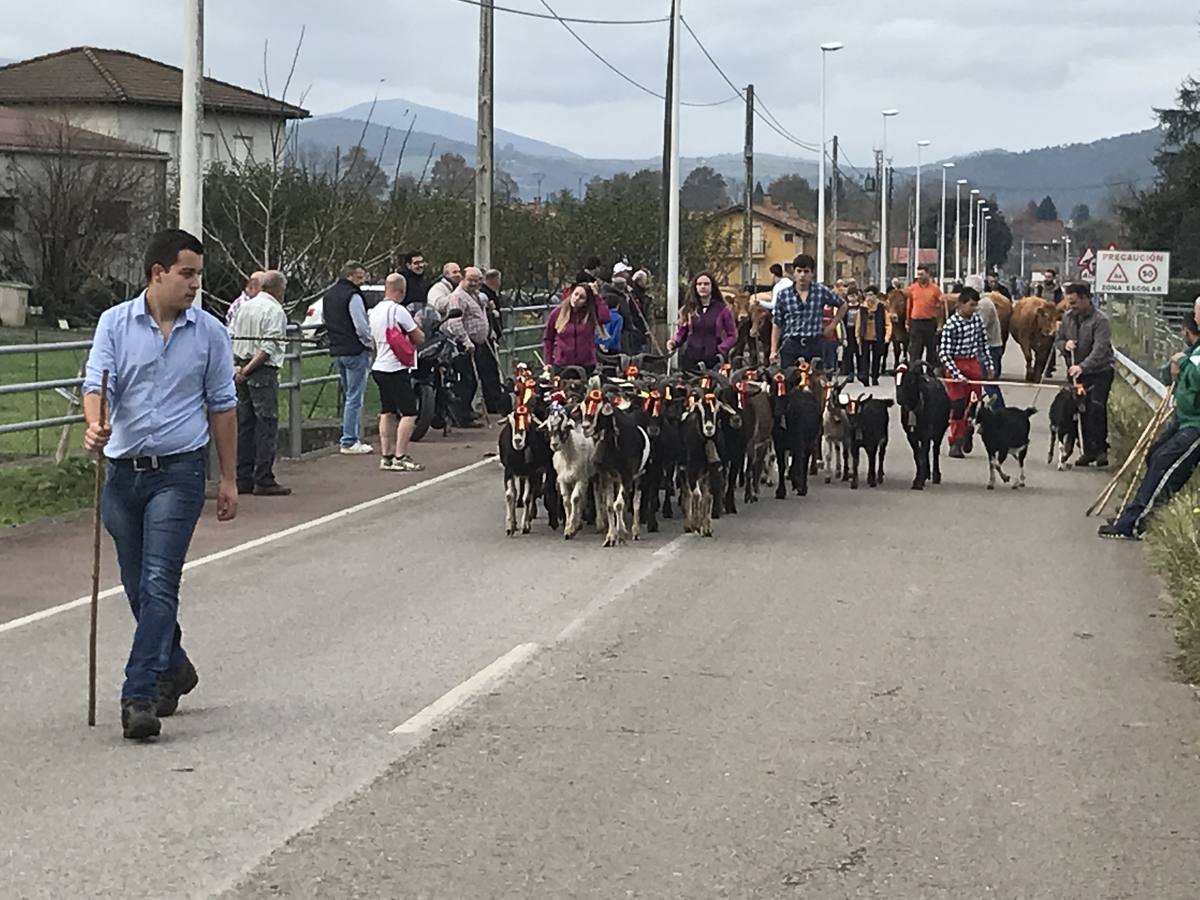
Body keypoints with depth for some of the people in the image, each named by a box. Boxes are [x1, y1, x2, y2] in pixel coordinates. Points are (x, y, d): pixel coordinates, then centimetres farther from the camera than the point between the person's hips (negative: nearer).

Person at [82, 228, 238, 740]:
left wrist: (228, 479, 8)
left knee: (159, 584, -13)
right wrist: (95, 424, -30)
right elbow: (96, 383, -7)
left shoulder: (209, 333, 3)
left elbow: (222, 406, 9)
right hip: (123, 469, 2)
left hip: (178, 472, -2)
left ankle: (140, 696, -14)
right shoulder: (115, 323, 1)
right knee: (138, 587, 12)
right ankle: (173, 668, 34)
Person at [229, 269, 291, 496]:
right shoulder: (275, 311, -9)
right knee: (267, 423, -4)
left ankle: (243, 479, 14)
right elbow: (269, 347, -18)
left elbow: (230, 338, 12)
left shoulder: (244, 307, 15)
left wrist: (239, 367, 8)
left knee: (244, 424, 11)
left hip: (241, 370, 8)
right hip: (263, 372, -8)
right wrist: (249, 368, -15)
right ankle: (264, 480, -6)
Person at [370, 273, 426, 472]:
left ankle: (386, 456, 13)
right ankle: (400, 457, -10)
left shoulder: (375, 311, 11)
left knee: (387, 412, 13)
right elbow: (419, 339, -10)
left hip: (379, 367, 9)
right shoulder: (399, 311, -15)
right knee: (409, 413, -6)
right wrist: (417, 327, 10)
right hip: (397, 369, -9)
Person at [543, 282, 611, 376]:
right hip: (561, 366, 1)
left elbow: (605, 317, -24)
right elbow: (548, 338, 10)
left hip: (586, 367, -1)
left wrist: (596, 296, -14)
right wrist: (548, 362, 5)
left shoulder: (591, 314, -2)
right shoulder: (557, 313, 1)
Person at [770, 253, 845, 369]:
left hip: (814, 345, 0)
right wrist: (773, 350, 3)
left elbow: (842, 306, 20)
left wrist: (832, 325, 12)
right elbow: (777, 325, 7)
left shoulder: (822, 291, 5)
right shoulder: (783, 295, 5)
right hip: (791, 345, 0)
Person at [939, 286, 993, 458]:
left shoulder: (977, 320, 2)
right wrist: (956, 375, -23)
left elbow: (983, 343, 15)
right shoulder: (951, 325, -18)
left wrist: (989, 365, 12)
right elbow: (944, 353, -18)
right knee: (958, 405, -6)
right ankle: (955, 443, 2)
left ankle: (967, 436, 29)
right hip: (956, 365, -6)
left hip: (973, 364, 6)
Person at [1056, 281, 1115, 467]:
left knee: (1096, 408, -17)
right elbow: (1057, 341, 17)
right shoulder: (1068, 318, 6)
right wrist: (1065, 345, -9)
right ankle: (1088, 451, 9)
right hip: (1076, 373, 6)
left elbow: (1100, 350, -25)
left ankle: (1100, 449, -10)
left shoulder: (1100, 320, -15)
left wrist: (1082, 367, -38)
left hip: (1100, 372, -6)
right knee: (1080, 412, 3)